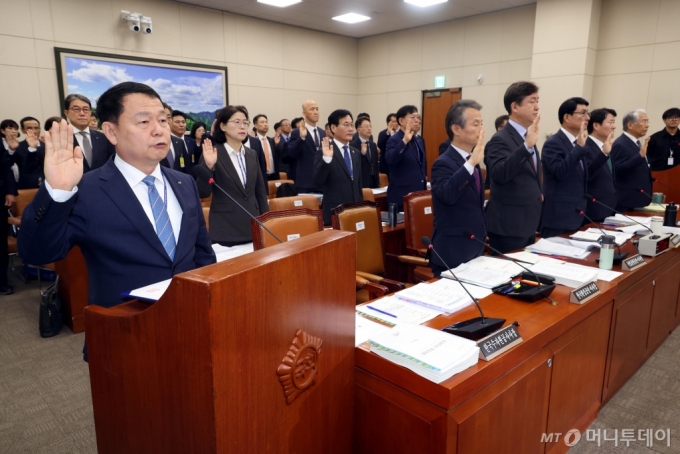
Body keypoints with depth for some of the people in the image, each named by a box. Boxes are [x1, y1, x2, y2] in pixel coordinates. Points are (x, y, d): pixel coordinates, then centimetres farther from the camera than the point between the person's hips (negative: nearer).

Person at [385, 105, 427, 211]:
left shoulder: (419, 140, 13)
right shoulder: (394, 140, -11)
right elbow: (390, 160, -31)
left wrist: (425, 179, 17)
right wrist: (405, 140, -39)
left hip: (420, 194, 7)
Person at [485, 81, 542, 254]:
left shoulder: (526, 137, 13)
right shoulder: (501, 139, -15)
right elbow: (499, 174, -33)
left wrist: (538, 193, 14)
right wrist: (527, 146, -38)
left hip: (527, 223, 9)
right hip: (508, 226, -9)